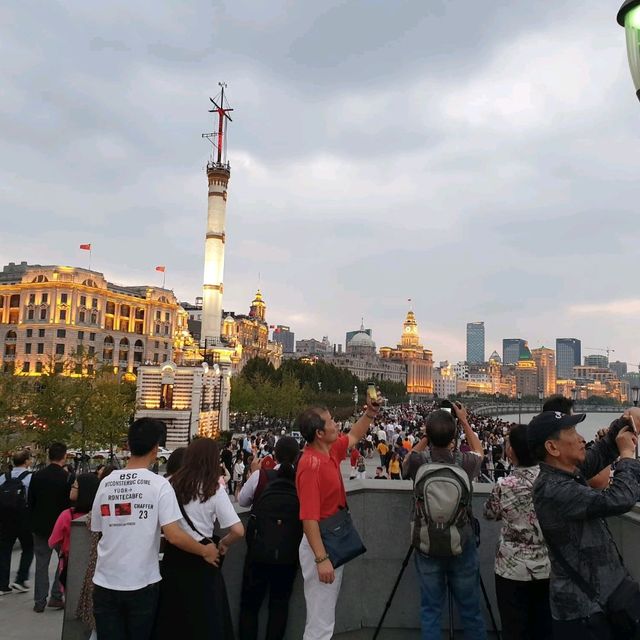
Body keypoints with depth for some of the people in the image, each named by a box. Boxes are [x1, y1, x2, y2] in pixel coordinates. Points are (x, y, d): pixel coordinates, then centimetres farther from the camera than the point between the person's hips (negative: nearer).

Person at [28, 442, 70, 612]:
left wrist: (34, 522, 14)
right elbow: (71, 502, -10)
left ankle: (39, 601, 14)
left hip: (40, 527, 3)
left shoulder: (37, 476, -4)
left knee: (41, 564, 11)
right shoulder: (67, 477, -15)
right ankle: (56, 597, 10)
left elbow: (30, 502, 3)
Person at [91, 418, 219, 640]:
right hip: (141, 583, -2)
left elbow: (97, 530, 7)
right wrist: (205, 551, -3)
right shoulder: (159, 484, -12)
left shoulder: (106, 483, -1)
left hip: (105, 583, 3)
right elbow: (174, 536, -18)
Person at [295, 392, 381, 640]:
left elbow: (354, 436, 22)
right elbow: (309, 518, -28)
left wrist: (371, 412, 9)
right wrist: (321, 559, -28)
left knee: (326, 614, 23)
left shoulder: (330, 452, 1)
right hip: (321, 545, -10)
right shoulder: (311, 465, -26)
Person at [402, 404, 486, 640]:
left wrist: (426, 437, 8)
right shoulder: (465, 463, -15)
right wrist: (464, 422, 14)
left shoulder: (418, 463, -16)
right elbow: (479, 451, 10)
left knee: (430, 609, 10)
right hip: (463, 545, 0)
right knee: (470, 610, 13)